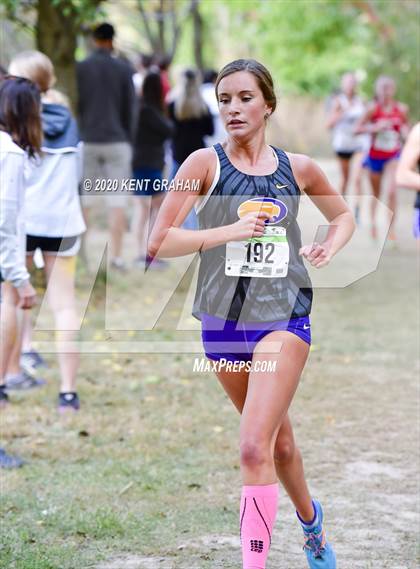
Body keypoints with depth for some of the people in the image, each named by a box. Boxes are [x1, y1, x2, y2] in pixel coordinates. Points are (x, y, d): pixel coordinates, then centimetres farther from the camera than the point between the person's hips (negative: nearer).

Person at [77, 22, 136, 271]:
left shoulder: (80, 68, 2)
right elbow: (130, 109, 1)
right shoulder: (124, 69, 0)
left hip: (88, 141, 1)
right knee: (118, 202, 0)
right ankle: (116, 256, -3)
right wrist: (129, 141, 10)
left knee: (84, 200, 10)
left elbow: (75, 106, 2)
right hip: (117, 141, -1)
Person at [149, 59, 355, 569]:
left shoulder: (297, 168, 3)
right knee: (278, 439, 18)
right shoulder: (206, 163, -4)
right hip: (223, 318, 1)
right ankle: (310, 518, 46)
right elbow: (158, 243, -11)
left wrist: (329, 248, 1)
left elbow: (343, 215, 22)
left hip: (284, 316, -1)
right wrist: (231, 231, -20)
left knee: (254, 448, -16)